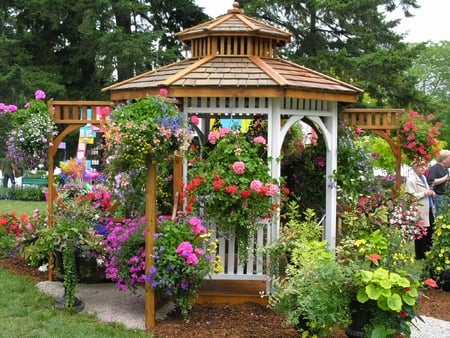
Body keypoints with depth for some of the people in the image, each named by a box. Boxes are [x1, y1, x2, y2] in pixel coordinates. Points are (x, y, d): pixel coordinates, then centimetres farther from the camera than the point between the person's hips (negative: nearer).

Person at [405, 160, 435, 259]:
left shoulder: (423, 177, 14)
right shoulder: (411, 179, -16)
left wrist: (431, 193, 6)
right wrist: (425, 193, -22)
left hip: (428, 209, 9)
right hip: (419, 211, -9)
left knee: (430, 232, 16)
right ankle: (420, 255, 15)